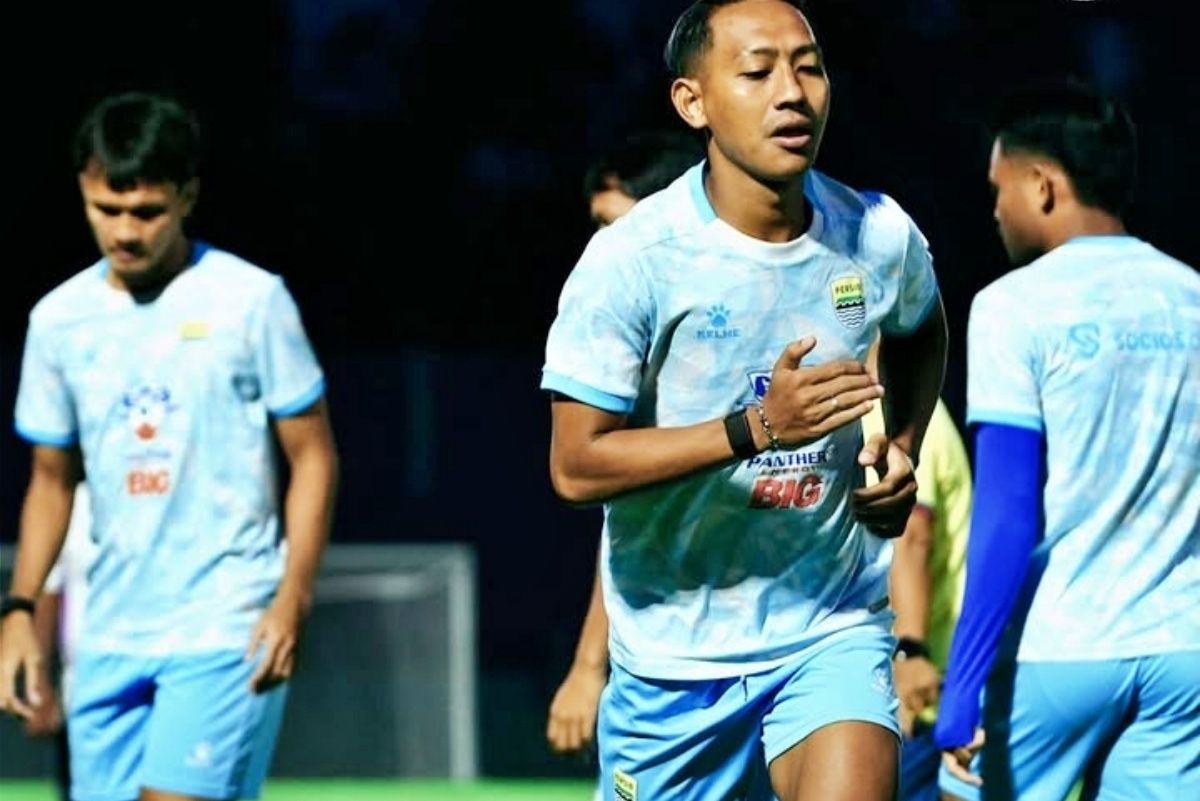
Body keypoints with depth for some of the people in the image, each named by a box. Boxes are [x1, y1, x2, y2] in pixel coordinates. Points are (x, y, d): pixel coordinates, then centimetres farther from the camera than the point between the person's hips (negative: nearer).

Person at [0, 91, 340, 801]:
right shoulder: (59, 320, 8)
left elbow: (313, 456, -1)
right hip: (112, 634, 5)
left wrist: (293, 598, -12)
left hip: (227, 628, -5)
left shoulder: (250, 300, -4)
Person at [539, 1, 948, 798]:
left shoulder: (882, 238, -3)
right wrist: (755, 427, -27)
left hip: (834, 633, 1)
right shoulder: (632, 260, -15)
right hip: (675, 659, -1)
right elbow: (576, 466, -18)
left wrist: (903, 448, 5)